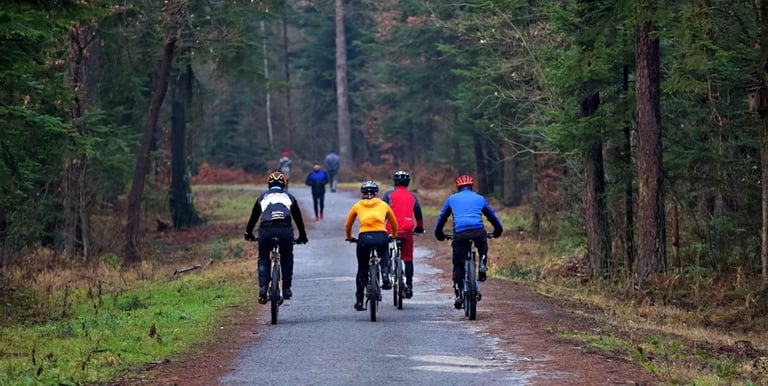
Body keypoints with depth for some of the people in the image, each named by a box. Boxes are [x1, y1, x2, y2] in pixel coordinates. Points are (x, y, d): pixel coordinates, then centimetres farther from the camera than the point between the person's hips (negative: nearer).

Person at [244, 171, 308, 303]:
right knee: (287, 258, 23)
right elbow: (298, 218, 35)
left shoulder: (263, 197, 27)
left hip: (266, 229, 0)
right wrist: (303, 236, 46)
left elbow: (253, 216, 33)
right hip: (285, 229, 0)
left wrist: (248, 233, 47)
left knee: (263, 258, 18)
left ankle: (263, 289, 2)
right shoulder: (289, 197, 27)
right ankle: (286, 289, 17)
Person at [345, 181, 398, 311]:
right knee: (384, 257, 33)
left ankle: (359, 301, 17)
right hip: (381, 237, 0)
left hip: (364, 237, 0)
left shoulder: (357, 206, 20)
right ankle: (385, 278, 9)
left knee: (362, 269, 17)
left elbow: (347, 226, 29)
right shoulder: (383, 205, 21)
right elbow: (394, 223, 34)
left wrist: (349, 238, 48)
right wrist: (393, 235, 53)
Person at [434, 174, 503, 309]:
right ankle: (483, 265, 9)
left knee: (458, 264, 9)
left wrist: (439, 233, 44)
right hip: (478, 231, 1)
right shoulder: (479, 198, 25)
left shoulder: (452, 199, 24)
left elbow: (442, 217, 31)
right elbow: (492, 216, 36)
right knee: (483, 246, 35)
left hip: (460, 233, -1)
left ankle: (458, 294, 0)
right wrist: (498, 230, 51)